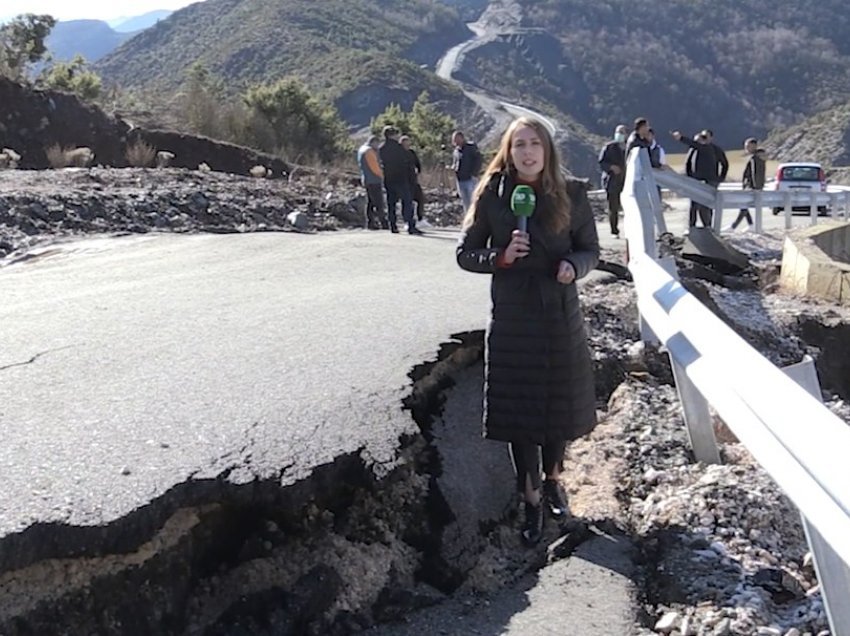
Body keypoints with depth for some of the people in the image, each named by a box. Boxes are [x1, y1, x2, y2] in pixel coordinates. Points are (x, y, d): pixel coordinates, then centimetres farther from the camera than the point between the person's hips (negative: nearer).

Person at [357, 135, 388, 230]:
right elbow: (374, 166, -17)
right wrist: (382, 175, -2)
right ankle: (383, 223, -9)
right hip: (374, 180, -10)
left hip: (367, 180, 10)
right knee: (379, 203, -9)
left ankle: (370, 222, 10)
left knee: (370, 202, 10)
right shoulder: (369, 151, -14)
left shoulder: (361, 149, 17)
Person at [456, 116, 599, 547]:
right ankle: (531, 499, 20)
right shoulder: (491, 196, -4)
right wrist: (501, 256, -18)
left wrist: (574, 266, -16)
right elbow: (465, 253, 1)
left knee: (561, 404, 13)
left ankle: (552, 479, 39)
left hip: (561, 317, 1)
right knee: (518, 408, 4)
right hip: (512, 319, -1)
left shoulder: (571, 195, -2)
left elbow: (590, 250, 6)